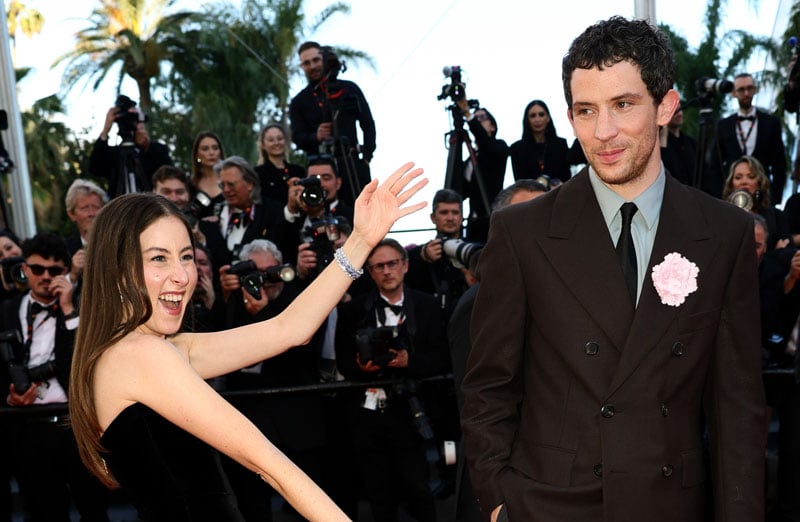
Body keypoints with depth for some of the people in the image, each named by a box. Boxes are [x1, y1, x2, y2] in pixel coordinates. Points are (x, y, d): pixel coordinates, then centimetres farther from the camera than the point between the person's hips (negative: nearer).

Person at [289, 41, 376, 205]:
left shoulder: (349, 89, 12)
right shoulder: (299, 102, 13)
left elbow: (368, 124, 11)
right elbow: (297, 137, 3)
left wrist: (367, 156, -1)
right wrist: (315, 136, -19)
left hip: (352, 162, 0)